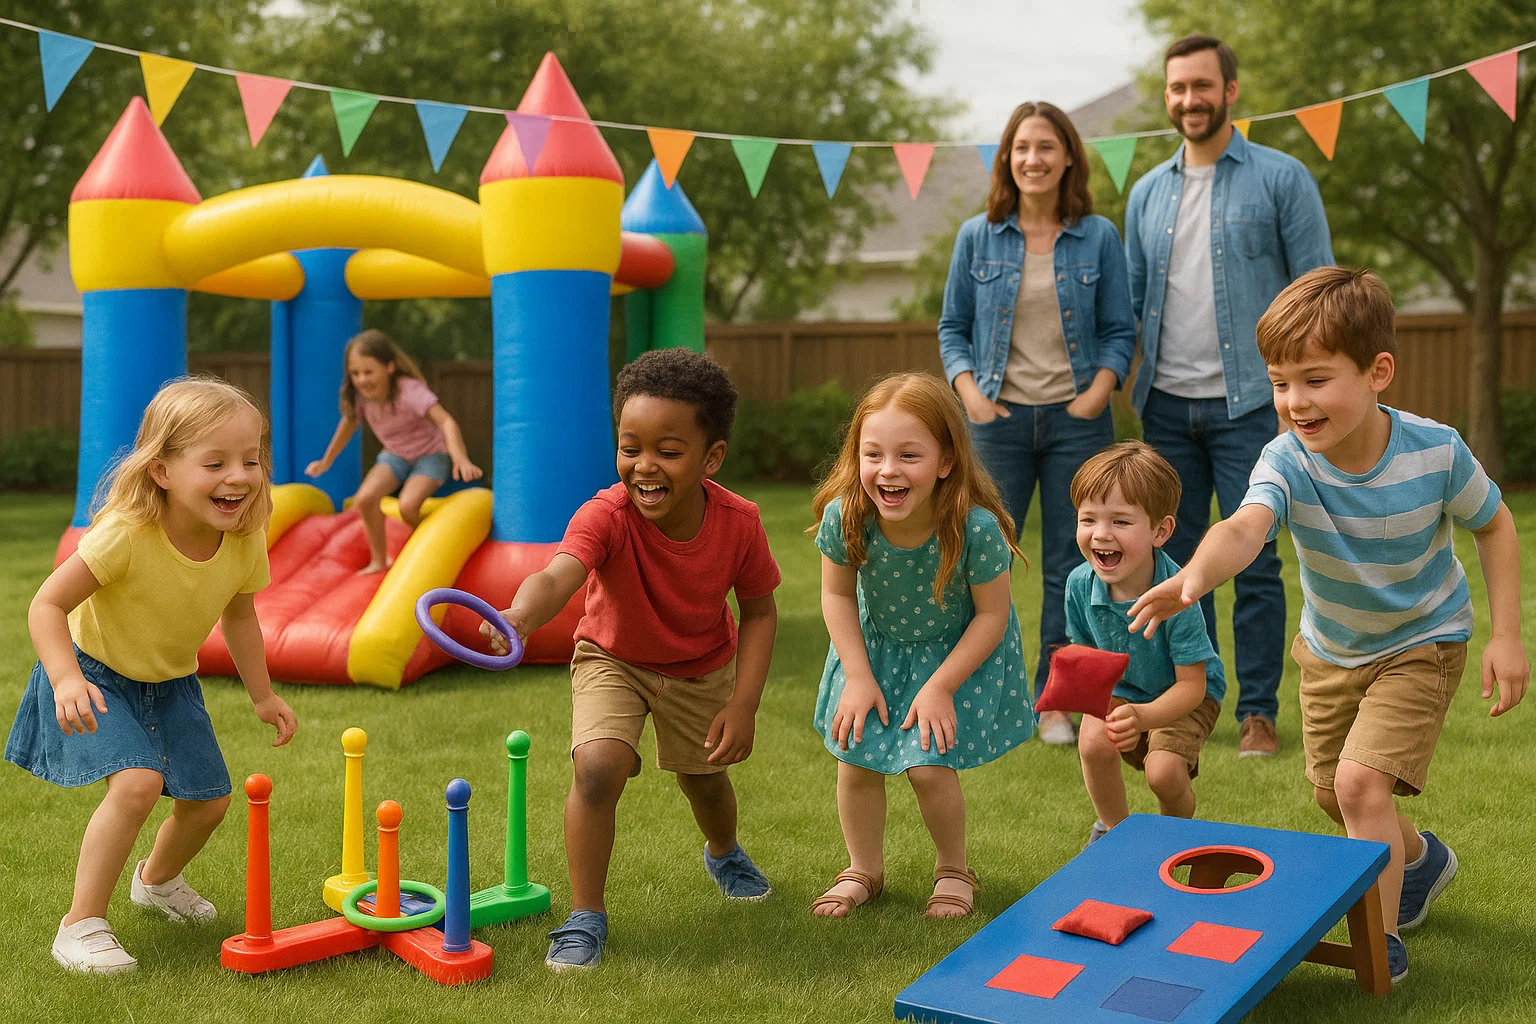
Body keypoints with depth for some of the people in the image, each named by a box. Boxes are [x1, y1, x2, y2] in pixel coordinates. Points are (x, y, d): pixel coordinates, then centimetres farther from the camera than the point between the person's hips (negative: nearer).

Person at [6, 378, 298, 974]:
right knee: (138, 783, -28)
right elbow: (48, 604, -27)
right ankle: (81, 923, -11)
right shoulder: (126, 534, -34)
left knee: (209, 801, 9)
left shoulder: (246, 544, -17)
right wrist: (67, 680, -40)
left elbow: (239, 616, 4)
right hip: (96, 675, -6)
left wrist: (263, 696, 9)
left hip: (171, 683, 6)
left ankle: (157, 879, 44)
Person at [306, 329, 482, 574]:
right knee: (364, 499, -18)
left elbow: (446, 421, -44)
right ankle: (379, 560, 2)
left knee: (407, 506, -28)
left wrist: (461, 460, -60)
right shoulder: (360, 397, -13)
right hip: (395, 456, 5)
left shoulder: (409, 391, -32)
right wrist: (326, 461, 20)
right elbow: (348, 424, 9)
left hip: (431, 454, -5)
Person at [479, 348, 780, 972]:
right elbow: (557, 576, -54)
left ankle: (724, 853, 58)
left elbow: (759, 611, -12)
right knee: (598, 765, -25)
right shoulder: (606, 516, -36)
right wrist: (519, 617, -77)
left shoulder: (738, 523, -27)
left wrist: (744, 704, -20)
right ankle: (586, 916, -6)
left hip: (704, 667, 2)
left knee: (704, 779, 20)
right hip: (614, 659, -2)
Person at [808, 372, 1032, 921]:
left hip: (959, 648, -3)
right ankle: (864, 871, 29)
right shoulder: (844, 516, -28)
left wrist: (940, 687, -19)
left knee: (929, 763, -9)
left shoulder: (975, 527, -35)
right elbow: (837, 593, -9)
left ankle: (953, 870, 20)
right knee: (855, 759, 3)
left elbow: (992, 614, -20)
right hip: (875, 643, 3)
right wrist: (858, 676, -11)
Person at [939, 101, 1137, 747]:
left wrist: (1097, 393, -10)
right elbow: (953, 327, 8)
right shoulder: (977, 237, 5)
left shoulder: (1098, 237, 4)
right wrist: (969, 391, -8)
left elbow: (1120, 330, 6)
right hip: (999, 420, 0)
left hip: (1076, 420, 0)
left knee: (1069, 566, 5)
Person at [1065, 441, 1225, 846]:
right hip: (1120, 687, 3)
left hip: (1184, 694, -3)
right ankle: (1113, 827, 6)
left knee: (1163, 772, -25)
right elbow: (1084, 650, 0)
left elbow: (1191, 685, -28)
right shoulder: (1081, 584, -20)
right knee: (1094, 743, -25)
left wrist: (1143, 716, -45)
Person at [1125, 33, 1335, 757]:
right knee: (1177, 562, 9)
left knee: (1254, 563, -2)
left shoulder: (1281, 179, -1)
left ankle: (1259, 711, 8)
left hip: (1247, 402, -4)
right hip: (1167, 405, 4)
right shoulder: (1146, 194, 12)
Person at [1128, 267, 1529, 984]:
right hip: (1330, 649, 4)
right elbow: (1244, 526, -49)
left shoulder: (1435, 452, -27)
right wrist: (1195, 575, -71)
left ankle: (1380, 942, 0)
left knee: (1360, 780, -20)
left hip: (1421, 642, -3)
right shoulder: (1287, 462, -28)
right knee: (1333, 794, 18)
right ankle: (1419, 857, 51)